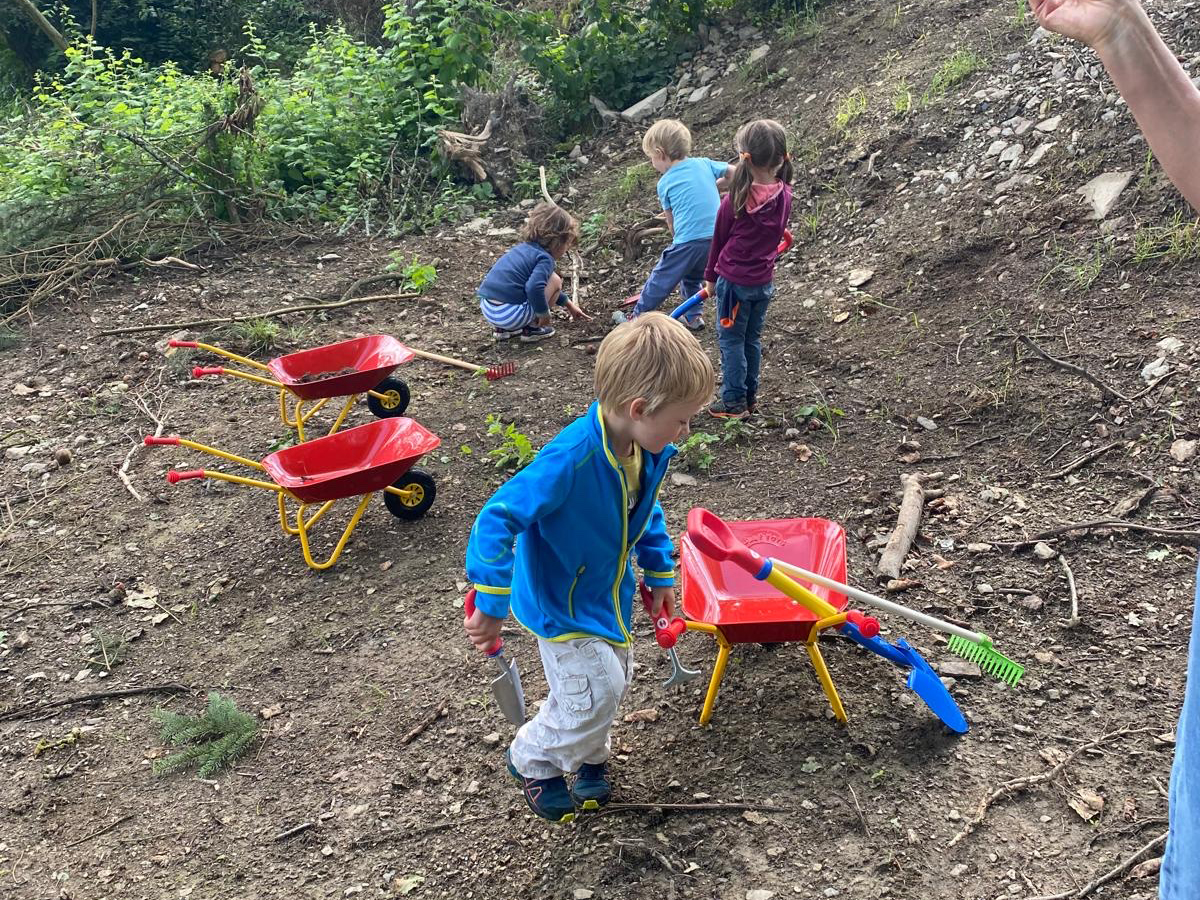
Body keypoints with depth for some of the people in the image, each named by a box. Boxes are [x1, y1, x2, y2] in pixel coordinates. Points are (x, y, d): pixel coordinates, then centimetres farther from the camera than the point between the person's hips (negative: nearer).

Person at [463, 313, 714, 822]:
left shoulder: (649, 452, -13)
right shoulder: (571, 460, -39)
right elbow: (499, 518, -37)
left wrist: (659, 575, 13)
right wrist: (491, 607, -35)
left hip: (609, 593, 8)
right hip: (562, 602, -8)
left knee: (615, 679, 20)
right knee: (594, 692, -5)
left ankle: (587, 757, 48)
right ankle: (532, 761, 23)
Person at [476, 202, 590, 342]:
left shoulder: (526, 248, 20)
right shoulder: (545, 258, -7)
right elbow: (534, 288, -26)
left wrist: (569, 304, 44)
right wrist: (544, 313, -7)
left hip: (486, 308, 8)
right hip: (509, 314, -8)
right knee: (555, 281, 3)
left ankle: (502, 329, 21)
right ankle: (531, 328, 7)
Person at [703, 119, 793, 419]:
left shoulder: (735, 199, -20)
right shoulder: (785, 196, -6)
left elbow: (719, 239, -6)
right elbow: (776, 236, 6)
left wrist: (710, 277, 7)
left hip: (734, 280, -5)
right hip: (764, 281, 5)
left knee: (731, 341, 6)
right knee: (752, 340, 17)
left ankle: (734, 403, 10)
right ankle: (749, 396, 27)